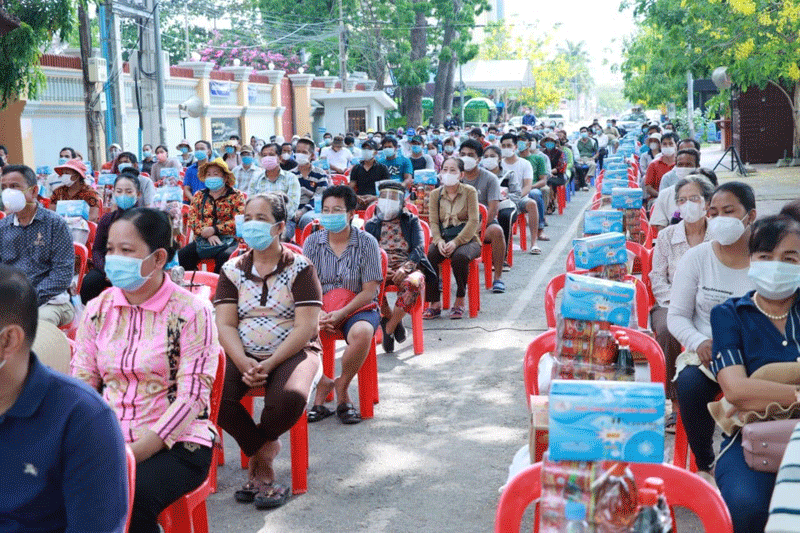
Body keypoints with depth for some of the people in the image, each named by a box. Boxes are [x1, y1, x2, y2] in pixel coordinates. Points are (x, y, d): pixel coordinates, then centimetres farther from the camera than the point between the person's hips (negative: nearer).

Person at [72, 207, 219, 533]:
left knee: (130, 496, -32)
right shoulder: (98, 309, 9)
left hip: (174, 443, -4)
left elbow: (191, 396, -11)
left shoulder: (191, 311, -6)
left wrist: (132, 454, -19)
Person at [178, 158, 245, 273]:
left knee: (225, 257, -36)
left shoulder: (236, 196, 7)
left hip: (228, 240, -3)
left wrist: (214, 229, -13)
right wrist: (208, 235, -10)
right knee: (181, 255, -22)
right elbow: (192, 220, 7)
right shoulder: (199, 196, 17)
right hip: (203, 240, 3)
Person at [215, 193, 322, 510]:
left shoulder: (300, 268, -1)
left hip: (291, 353, -3)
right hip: (243, 355, 3)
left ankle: (258, 457, 0)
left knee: (290, 398, -34)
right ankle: (264, 455, -1)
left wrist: (270, 364, -20)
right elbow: (225, 325, 1)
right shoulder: (232, 270, 9)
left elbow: (306, 327, -9)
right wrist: (244, 364, -17)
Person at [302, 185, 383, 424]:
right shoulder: (312, 242, 4)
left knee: (362, 332, -37)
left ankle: (341, 386, -9)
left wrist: (340, 314, -20)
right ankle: (322, 383, -4)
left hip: (359, 307, -2)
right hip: (320, 308, 3)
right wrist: (317, 313, -17)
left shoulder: (366, 243, -5)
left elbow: (369, 290, -8)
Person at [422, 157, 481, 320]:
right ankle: (435, 303, -19)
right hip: (444, 238, 3)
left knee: (459, 256, -36)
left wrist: (456, 242, -21)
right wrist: (439, 241, -18)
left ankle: (459, 302, -16)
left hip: (467, 238, -3)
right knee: (427, 257, -28)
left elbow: (473, 221, -9)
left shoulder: (469, 192, 0)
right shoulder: (435, 194, 10)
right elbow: (433, 222, 3)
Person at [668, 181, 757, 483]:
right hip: (706, 354, 1)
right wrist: (700, 343, -17)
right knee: (689, 385, -31)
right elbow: (677, 316, 5)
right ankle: (705, 464, -6)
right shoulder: (696, 258, 5)